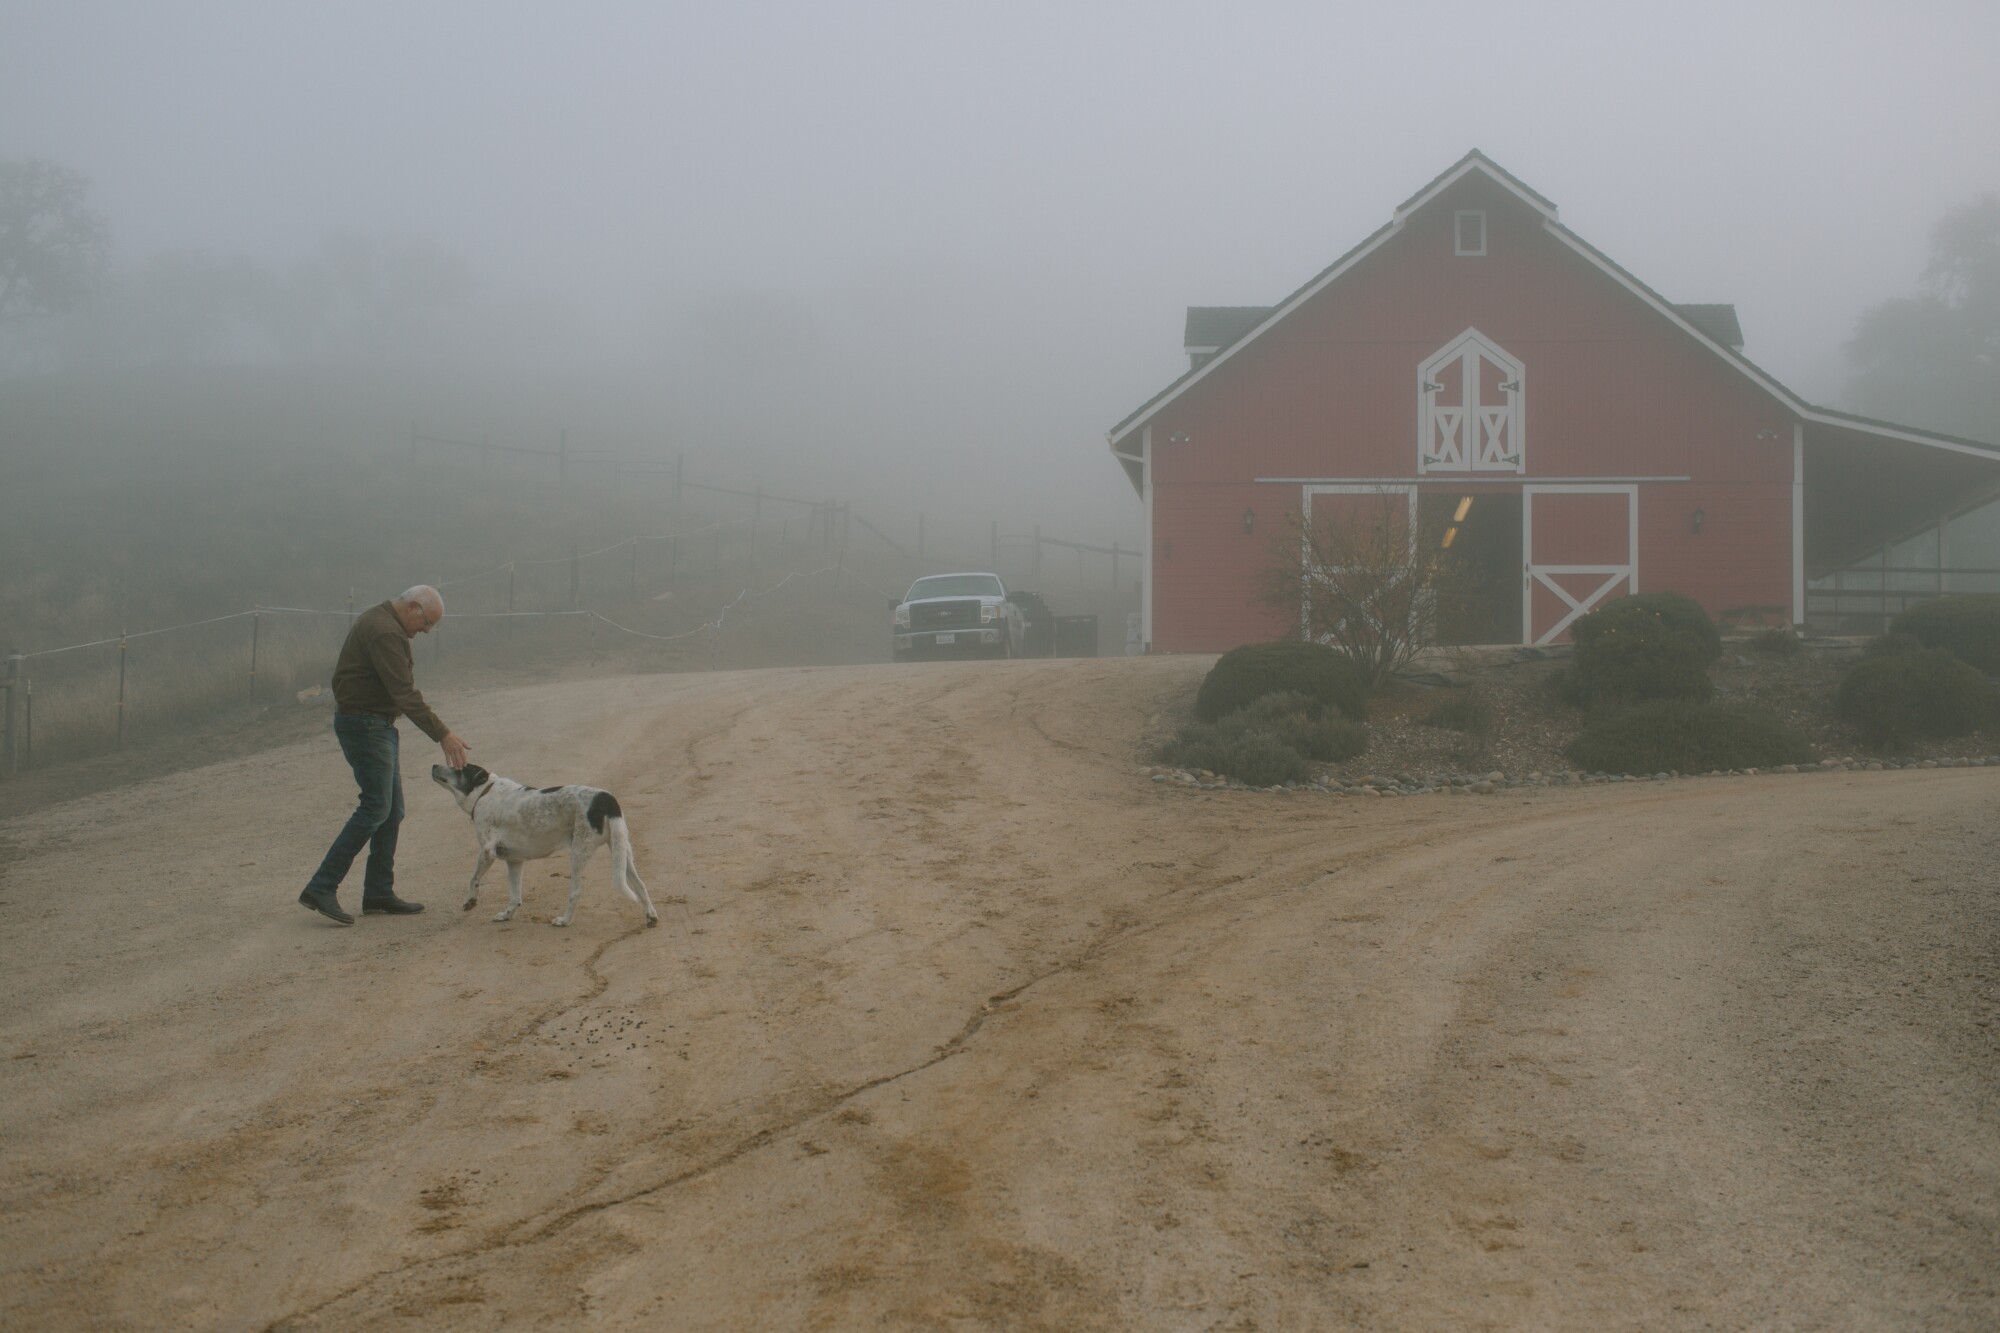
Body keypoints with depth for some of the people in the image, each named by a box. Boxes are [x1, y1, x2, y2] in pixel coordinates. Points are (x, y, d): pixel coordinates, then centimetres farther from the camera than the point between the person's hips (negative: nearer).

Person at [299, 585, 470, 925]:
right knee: (376, 806, -12)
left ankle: (379, 893, 14)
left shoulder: (381, 622, 15)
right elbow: (405, 694, -25)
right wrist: (442, 735, -27)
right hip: (364, 724, -11)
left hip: (377, 724, 11)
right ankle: (321, 888, -10)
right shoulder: (384, 632, -20)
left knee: (392, 810, 10)